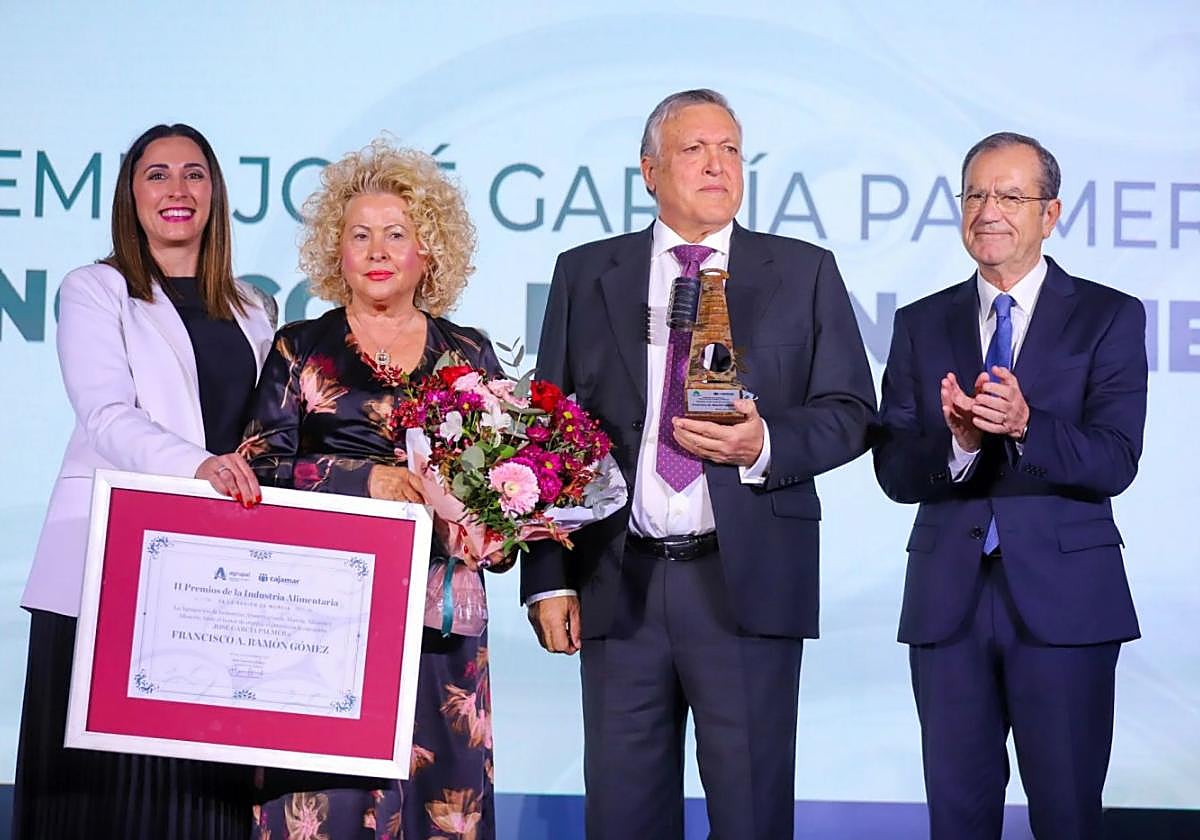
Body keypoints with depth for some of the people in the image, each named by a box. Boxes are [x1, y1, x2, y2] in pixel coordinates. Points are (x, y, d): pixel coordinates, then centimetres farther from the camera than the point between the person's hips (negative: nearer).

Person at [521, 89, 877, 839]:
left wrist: (767, 444, -16)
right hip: (618, 586, 1)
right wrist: (548, 578, 1)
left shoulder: (805, 273, 8)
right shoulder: (585, 275, 10)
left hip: (749, 584, -1)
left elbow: (850, 411, 6)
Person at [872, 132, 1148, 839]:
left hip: (1063, 600, -2)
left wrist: (1026, 426, -28)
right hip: (948, 600, 3)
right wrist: (959, 442, -20)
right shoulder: (922, 325, 10)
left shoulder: (1110, 318, 2)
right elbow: (894, 473, 1)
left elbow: (1114, 462, -10)